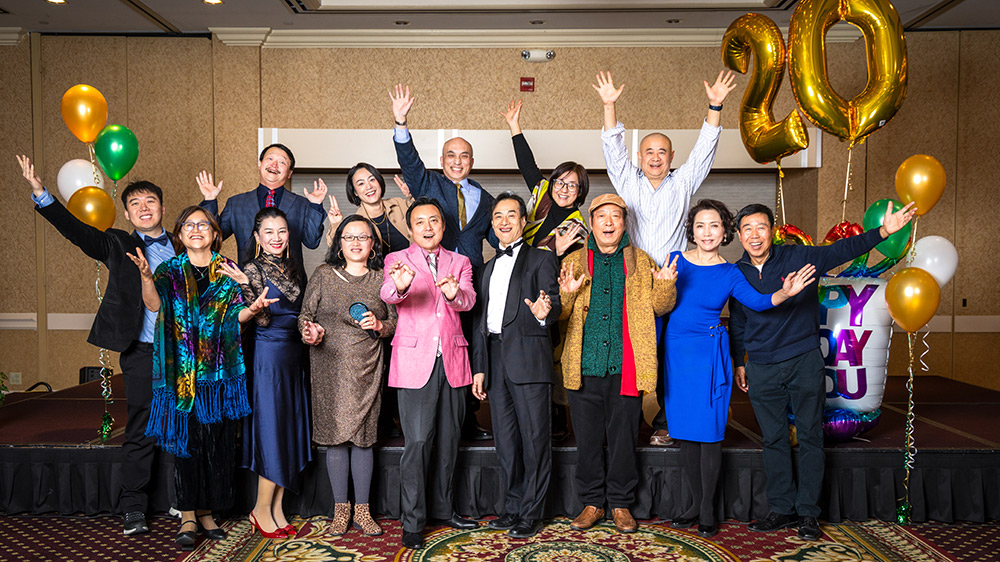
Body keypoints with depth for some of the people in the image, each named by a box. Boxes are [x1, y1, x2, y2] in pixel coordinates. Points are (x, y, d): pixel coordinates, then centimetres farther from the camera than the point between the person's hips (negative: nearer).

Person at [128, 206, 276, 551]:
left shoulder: (228, 270, 10)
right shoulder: (170, 270, 8)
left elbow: (234, 316, 4)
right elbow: (155, 305, -9)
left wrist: (252, 308, -17)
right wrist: (146, 276, -26)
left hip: (219, 371, 1)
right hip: (182, 371, -1)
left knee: (217, 442, 4)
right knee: (185, 440, -1)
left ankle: (207, 512, 16)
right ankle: (188, 517, 7)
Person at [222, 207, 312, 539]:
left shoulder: (294, 268, 12)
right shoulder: (254, 270, -8)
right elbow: (261, 319, -16)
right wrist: (246, 285, -28)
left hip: (294, 354, 7)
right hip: (268, 353, -7)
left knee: (290, 427, 9)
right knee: (271, 427, -3)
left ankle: (277, 508, 20)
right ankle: (261, 510, 13)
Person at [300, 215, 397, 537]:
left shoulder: (382, 280, 8)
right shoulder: (323, 275, 5)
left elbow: (395, 321, 11)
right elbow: (305, 315, 6)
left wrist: (379, 325, -10)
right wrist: (310, 333, -15)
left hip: (367, 369, 1)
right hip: (329, 368, 0)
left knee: (363, 437, 2)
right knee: (335, 436, 1)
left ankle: (362, 511, 13)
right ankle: (340, 510, 14)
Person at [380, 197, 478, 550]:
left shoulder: (459, 263, 14)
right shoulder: (397, 260, 6)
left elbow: (468, 300, -4)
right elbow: (388, 294, -15)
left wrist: (454, 293, -28)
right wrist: (400, 285, -40)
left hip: (452, 362, 4)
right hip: (415, 362, -4)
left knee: (448, 441, 12)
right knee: (418, 442, -7)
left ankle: (441, 509, 27)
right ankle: (412, 522, 2)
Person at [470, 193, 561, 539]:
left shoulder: (542, 260, 2)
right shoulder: (490, 267, 21)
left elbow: (554, 303, -10)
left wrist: (544, 312, -34)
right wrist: (478, 367, 16)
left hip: (528, 358, -6)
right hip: (495, 359, 6)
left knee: (535, 439, -1)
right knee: (505, 441, 11)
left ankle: (531, 514, 10)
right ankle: (512, 508, 23)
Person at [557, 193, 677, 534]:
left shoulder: (641, 262, 12)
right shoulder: (573, 262, 11)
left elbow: (659, 307, 11)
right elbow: (559, 314, 9)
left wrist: (665, 285, -9)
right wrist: (567, 294, -12)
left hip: (626, 366, 0)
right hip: (584, 365, 0)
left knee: (624, 436, 5)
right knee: (588, 437, 6)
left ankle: (620, 503, 21)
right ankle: (592, 502, 20)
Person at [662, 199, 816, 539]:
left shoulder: (730, 274, -1)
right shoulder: (675, 261, 3)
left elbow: (757, 301, -18)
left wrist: (784, 293, -38)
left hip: (709, 355, -2)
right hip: (675, 352, 2)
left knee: (709, 431, -1)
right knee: (685, 432, 7)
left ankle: (708, 509, 12)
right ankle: (695, 503, 21)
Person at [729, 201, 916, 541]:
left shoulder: (798, 257, -5)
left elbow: (843, 250, -13)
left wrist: (882, 231, -28)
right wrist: (739, 364, 16)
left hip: (804, 362, -2)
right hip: (762, 369, 2)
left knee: (810, 438, 4)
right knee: (773, 440, 7)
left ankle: (808, 513, 14)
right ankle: (782, 510, 19)